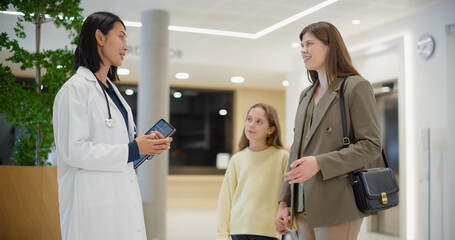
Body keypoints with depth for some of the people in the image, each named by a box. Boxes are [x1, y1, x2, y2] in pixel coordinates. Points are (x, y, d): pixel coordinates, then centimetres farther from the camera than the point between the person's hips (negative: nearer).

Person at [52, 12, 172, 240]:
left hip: (123, 200, 8)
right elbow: (73, 150, -17)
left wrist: (147, 143, 4)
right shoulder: (75, 89, -9)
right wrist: (133, 149, -16)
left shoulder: (111, 90, 19)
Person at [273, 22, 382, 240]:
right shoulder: (306, 95, 18)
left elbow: (371, 146, -11)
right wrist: (284, 202, 13)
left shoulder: (356, 87, -4)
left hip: (337, 206, -7)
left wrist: (319, 163, -21)